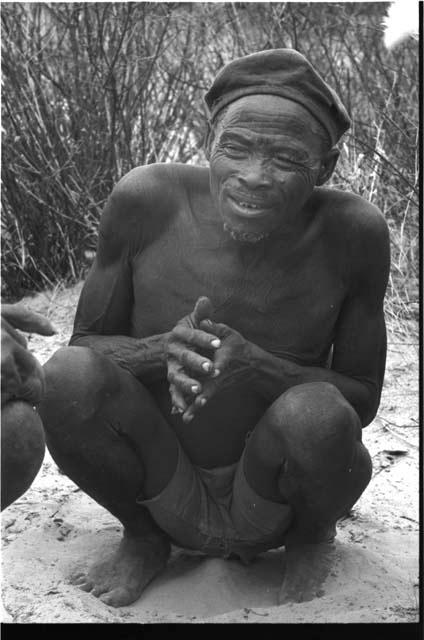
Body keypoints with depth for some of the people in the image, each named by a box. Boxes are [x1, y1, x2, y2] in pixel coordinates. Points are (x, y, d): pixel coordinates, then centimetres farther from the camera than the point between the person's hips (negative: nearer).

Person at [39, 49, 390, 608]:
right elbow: (85, 344, -6)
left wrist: (257, 367, -30)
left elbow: (364, 400, -9)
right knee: (68, 377, -26)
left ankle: (312, 538, 5)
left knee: (313, 414, -33)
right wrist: (163, 351, -30)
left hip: (271, 500, 0)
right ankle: (142, 540, 4)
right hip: (165, 493, 1)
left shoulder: (353, 232, -17)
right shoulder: (146, 200, -16)